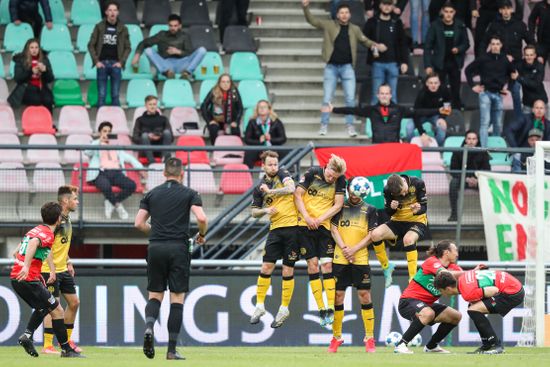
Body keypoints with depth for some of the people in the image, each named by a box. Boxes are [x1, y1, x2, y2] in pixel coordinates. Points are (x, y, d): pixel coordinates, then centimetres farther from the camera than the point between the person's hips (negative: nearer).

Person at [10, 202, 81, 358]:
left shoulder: (36, 230, 17)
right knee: (57, 310, -1)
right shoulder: (48, 234, -11)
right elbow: (33, 243, -31)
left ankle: (27, 335, 8)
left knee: (43, 307, 26)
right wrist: (26, 267, -42)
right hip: (29, 279, -9)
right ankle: (66, 349, 2)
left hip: (16, 278, 9)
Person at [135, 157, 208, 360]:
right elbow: (201, 218, -12)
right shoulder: (189, 193, 1)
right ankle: (172, 350, -1)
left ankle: (149, 327, -20)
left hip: (156, 247, 2)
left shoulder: (152, 194, 10)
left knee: (155, 295, 12)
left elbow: (139, 223, 6)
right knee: (177, 299, 2)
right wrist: (201, 234, 9)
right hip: (178, 248, -2)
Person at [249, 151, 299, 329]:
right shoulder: (260, 188, 10)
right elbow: (254, 212, 15)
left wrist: (270, 191, -10)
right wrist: (265, 210, -5)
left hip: (292, 226, -3)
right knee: (266, 267, -1)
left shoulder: (282, 174, 1)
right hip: (275, 229, 3)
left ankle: (284, 309, 9)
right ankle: (259, 306, 9)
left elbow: (290, 188, -18)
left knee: (288, 270, 1)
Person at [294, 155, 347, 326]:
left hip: (325, 226, 0)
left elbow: (338, 205, -4)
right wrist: (307, 217, -12)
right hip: (306, 226, 0)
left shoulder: (340, 181, -1)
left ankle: (330, 309, -11)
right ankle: (321, 309, -3)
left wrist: (319, 219, -12)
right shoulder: (313, 173, -4)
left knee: (327, 264, -9)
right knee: (312, 263, -3)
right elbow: (298, 195, -2)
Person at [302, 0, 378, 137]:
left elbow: (365, 41, 20)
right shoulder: (329, 26, 1)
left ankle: (350, 126, 7)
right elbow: (312, 20, 0)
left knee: (350, 98, -2)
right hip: (331, 67, -1)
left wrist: (376, 46, 3)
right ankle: (324, 125, 10)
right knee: (327, 98, 0)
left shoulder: (355, 29, 8)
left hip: (347, 67, 1)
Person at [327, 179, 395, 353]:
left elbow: (372, 235, 3)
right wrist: (344, 248, -10)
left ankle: (369, 338, -1)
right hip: (340, 259, 1)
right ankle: (336, 338, 9)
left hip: (360, 259, -1)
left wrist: (354, 249, -8)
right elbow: (334, 229, 4)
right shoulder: (340, 207, 11)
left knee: (364, 296, -5)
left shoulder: (369, 210, 9)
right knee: (337, 296, 1)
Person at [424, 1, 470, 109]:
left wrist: (458, 49, -14)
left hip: (455, 63, 2)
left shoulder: (460, 26, 0)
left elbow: (466, 43, 9)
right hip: (440, 63, -2)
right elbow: (428, 47, -4)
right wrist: (428, 65, -12)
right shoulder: (435, 26, -5)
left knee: (455, 92, 5)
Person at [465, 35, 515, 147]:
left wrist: (506, 86, 14)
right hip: (485, 93, -4)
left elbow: (512, 73, 22)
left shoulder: (505, 60, 4)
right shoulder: (483, 59, -5)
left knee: (498, 124, 11)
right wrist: (473, 85, -3)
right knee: (485, 121, -11)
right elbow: (468, 70, 0)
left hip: (498, 94, 4)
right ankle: (484, 147, -16)